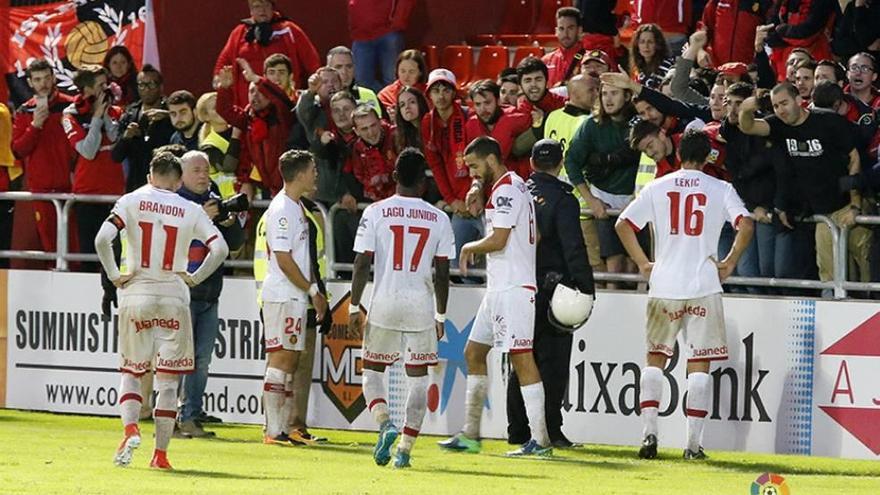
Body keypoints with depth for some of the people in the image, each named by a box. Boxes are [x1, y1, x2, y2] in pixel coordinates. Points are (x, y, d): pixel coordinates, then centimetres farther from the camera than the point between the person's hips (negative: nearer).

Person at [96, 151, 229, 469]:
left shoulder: (131, 201, 0)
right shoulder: (190, 210, 2)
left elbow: (102, 239, -13)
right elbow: (220, 248, -8)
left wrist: (114, 276, -2)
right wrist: (195, 278, 4)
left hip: (136, 295, 0)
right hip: (174, 299, 0)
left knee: (131, 372, 12)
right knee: (168, 380, 7)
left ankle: (130, 428, -14)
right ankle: (160, 453, 6)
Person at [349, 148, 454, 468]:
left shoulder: (375, 213, -3)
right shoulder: (439, 219, 1)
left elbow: (363, 264, -5)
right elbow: (442, 274, 2)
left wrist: (354, 307, 3)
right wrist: (441, 316, 11)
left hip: (384, 303, -1)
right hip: (421, 306, 1)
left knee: (372, 370, 14)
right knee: (417, 375, 10)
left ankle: (385, 424, -12)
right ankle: (405, 447, 4)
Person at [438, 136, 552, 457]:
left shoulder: (506, 189, -12)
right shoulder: (514, 187, 19)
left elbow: (499, 240, -18)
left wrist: (469, 248, -1)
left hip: (513, 287, -11)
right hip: (499, 287, 11)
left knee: (521, 358, -12)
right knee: (474, 353, 14)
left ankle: (541, 440, -14)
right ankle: (470, 436, 19)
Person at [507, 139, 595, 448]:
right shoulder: (562, 199, -9)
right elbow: (574, 248, -15)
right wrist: (586, 287, -14)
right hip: (551, 285, -5)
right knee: (552, 362, -2)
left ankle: (517, 430, 12)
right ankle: (550, 431, -5)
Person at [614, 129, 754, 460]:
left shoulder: (657, 188, 6)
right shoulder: (720, 190, 2)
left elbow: (623, 225, 1)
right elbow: (746, 225, -11)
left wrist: (643, 264, 8)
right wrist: (730, 263, 0)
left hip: (664, 287, 1)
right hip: (704, 286, -1)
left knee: (655, 358, 12)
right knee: (699, 364, 3)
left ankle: (649, 431, -2)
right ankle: (694, 443, 0)